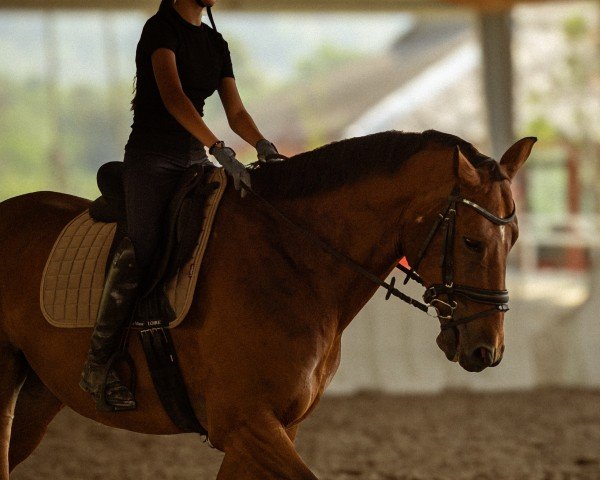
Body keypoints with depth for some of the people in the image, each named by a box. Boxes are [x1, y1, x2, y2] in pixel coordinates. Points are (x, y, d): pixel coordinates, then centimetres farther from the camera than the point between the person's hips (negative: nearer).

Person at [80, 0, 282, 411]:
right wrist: (220, 150, -33)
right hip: (152, 157, -8)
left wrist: (263, 146, -12)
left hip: (194, 159, 8)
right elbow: (172, 96, -24)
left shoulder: (216, 44, 14)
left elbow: (236, 113, 10)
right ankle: (98, 366, -14)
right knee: (141, 251, -17)